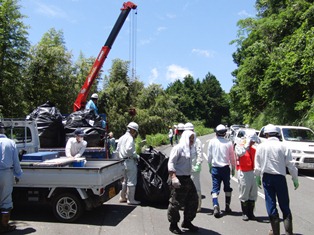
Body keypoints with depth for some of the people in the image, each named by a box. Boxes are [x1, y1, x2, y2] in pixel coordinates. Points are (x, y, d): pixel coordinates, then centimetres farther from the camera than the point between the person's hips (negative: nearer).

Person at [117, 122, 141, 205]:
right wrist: (136, 156, -16)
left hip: (122, 161, 10)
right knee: (132, 181, -2)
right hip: (130, 161, -10)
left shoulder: (121, 138, 16)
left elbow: (118, 150, 19)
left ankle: (122, 197, 27)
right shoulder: (130, 138, -14)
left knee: (125, 180, 20)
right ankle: (131, 199, 2)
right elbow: (129, 149, -27)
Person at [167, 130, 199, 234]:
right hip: (178, 179, -9)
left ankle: (187, 222, 29)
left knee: (193, 200, 14)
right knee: (176, 202, -1)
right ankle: (173, 225, 16)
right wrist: (174, 178, -25)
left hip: (187, 178, 9)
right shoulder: (178, 148, -12)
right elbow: (171, 163, -17)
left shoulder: (189, 149, 13)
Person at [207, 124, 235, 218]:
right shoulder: (228, 143, -6)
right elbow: (232, 157, 0)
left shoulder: (212, 142, -5)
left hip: (215, 168, 0)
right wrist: (233, 168, 12)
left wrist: (210, 167, 14)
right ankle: (227, 206, 24)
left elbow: (209, 156, 1)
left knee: (215, 188, 1)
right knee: (227, 187, 17)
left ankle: (216, 206, -18)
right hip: (225, 168, 1)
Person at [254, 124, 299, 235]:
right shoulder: (283, 146, -5)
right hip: (280, 177, 0)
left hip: (267, 177, 0)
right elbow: (290, 165, -3)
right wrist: (295, 179, 5)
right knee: (284, 205, 9)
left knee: (271, 204, 8)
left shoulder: (261, 146, -2)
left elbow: (257, 165, 1)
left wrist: (258, 177, 12)